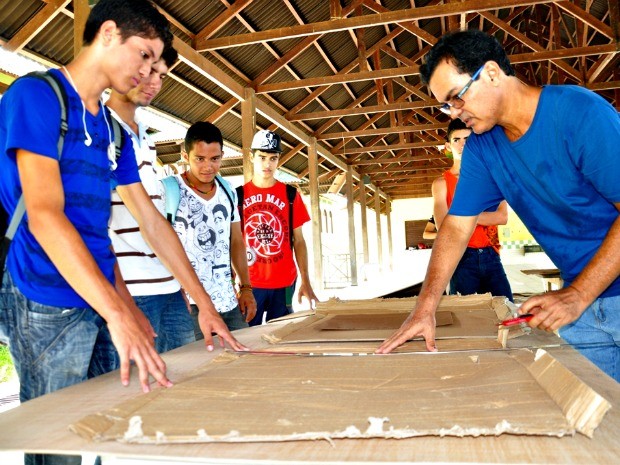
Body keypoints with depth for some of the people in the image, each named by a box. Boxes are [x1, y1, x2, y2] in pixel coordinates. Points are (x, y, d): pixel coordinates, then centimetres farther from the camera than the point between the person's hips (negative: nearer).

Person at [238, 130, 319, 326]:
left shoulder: (291, 195, 3)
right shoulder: (238, 195, 2)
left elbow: (299, 240, 5)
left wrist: (305, 281, -1)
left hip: (284, 283, 1)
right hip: (250, 283, 0)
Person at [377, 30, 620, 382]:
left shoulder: (580, 113, -17)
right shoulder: (481, 148, 0)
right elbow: (456, 227, -2)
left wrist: (577, 296, -22)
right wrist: (425, 309, -10)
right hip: (583, 298, 4)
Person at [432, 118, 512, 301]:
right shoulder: (441, 183, 3)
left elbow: (503, 217, -2)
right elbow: (443, 225, -11)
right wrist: (487, 216, -12)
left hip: (491, 256, 3)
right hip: (462, 257, -3)